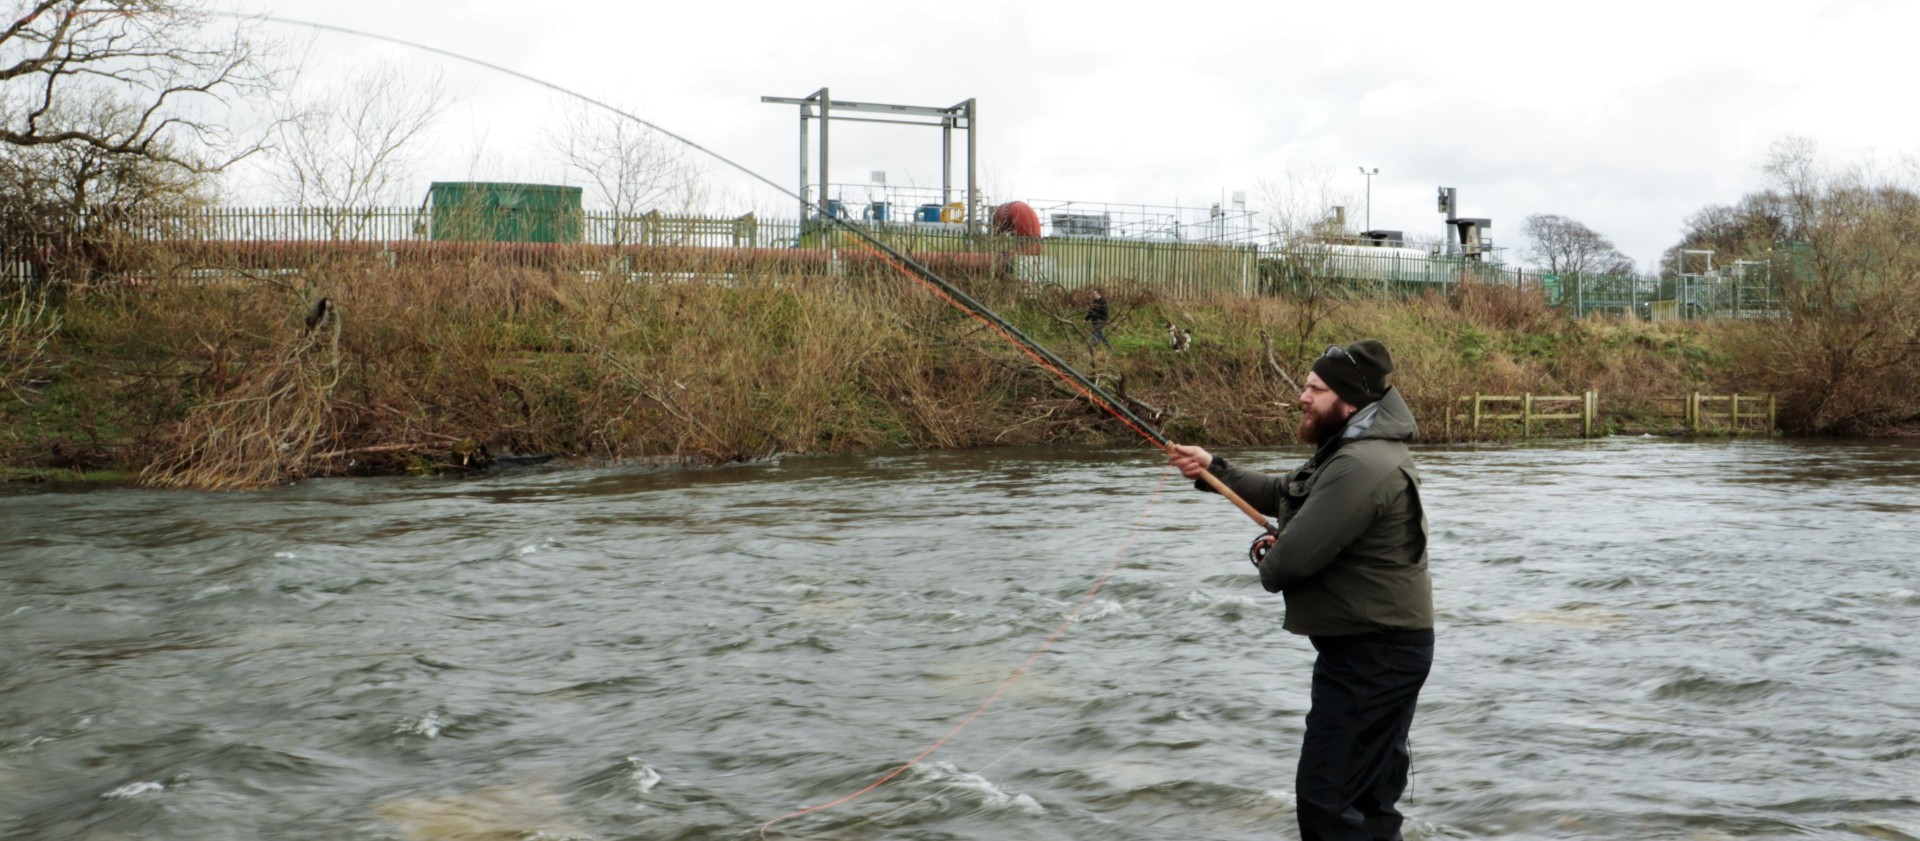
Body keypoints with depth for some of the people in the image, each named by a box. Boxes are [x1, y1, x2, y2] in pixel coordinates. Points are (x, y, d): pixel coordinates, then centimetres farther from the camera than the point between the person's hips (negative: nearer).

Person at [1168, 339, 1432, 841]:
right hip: (1377, 648, 11)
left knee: (1324, 798, -8)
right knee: (1370, 795, 19)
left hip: (1371, 656, -11)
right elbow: (1285, 494, 22)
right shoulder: (1355, 451, 11)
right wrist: (1214, 470, 11)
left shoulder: (1361, 466, -24)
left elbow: (1292, 558, -27)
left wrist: (1267, 566, -3)